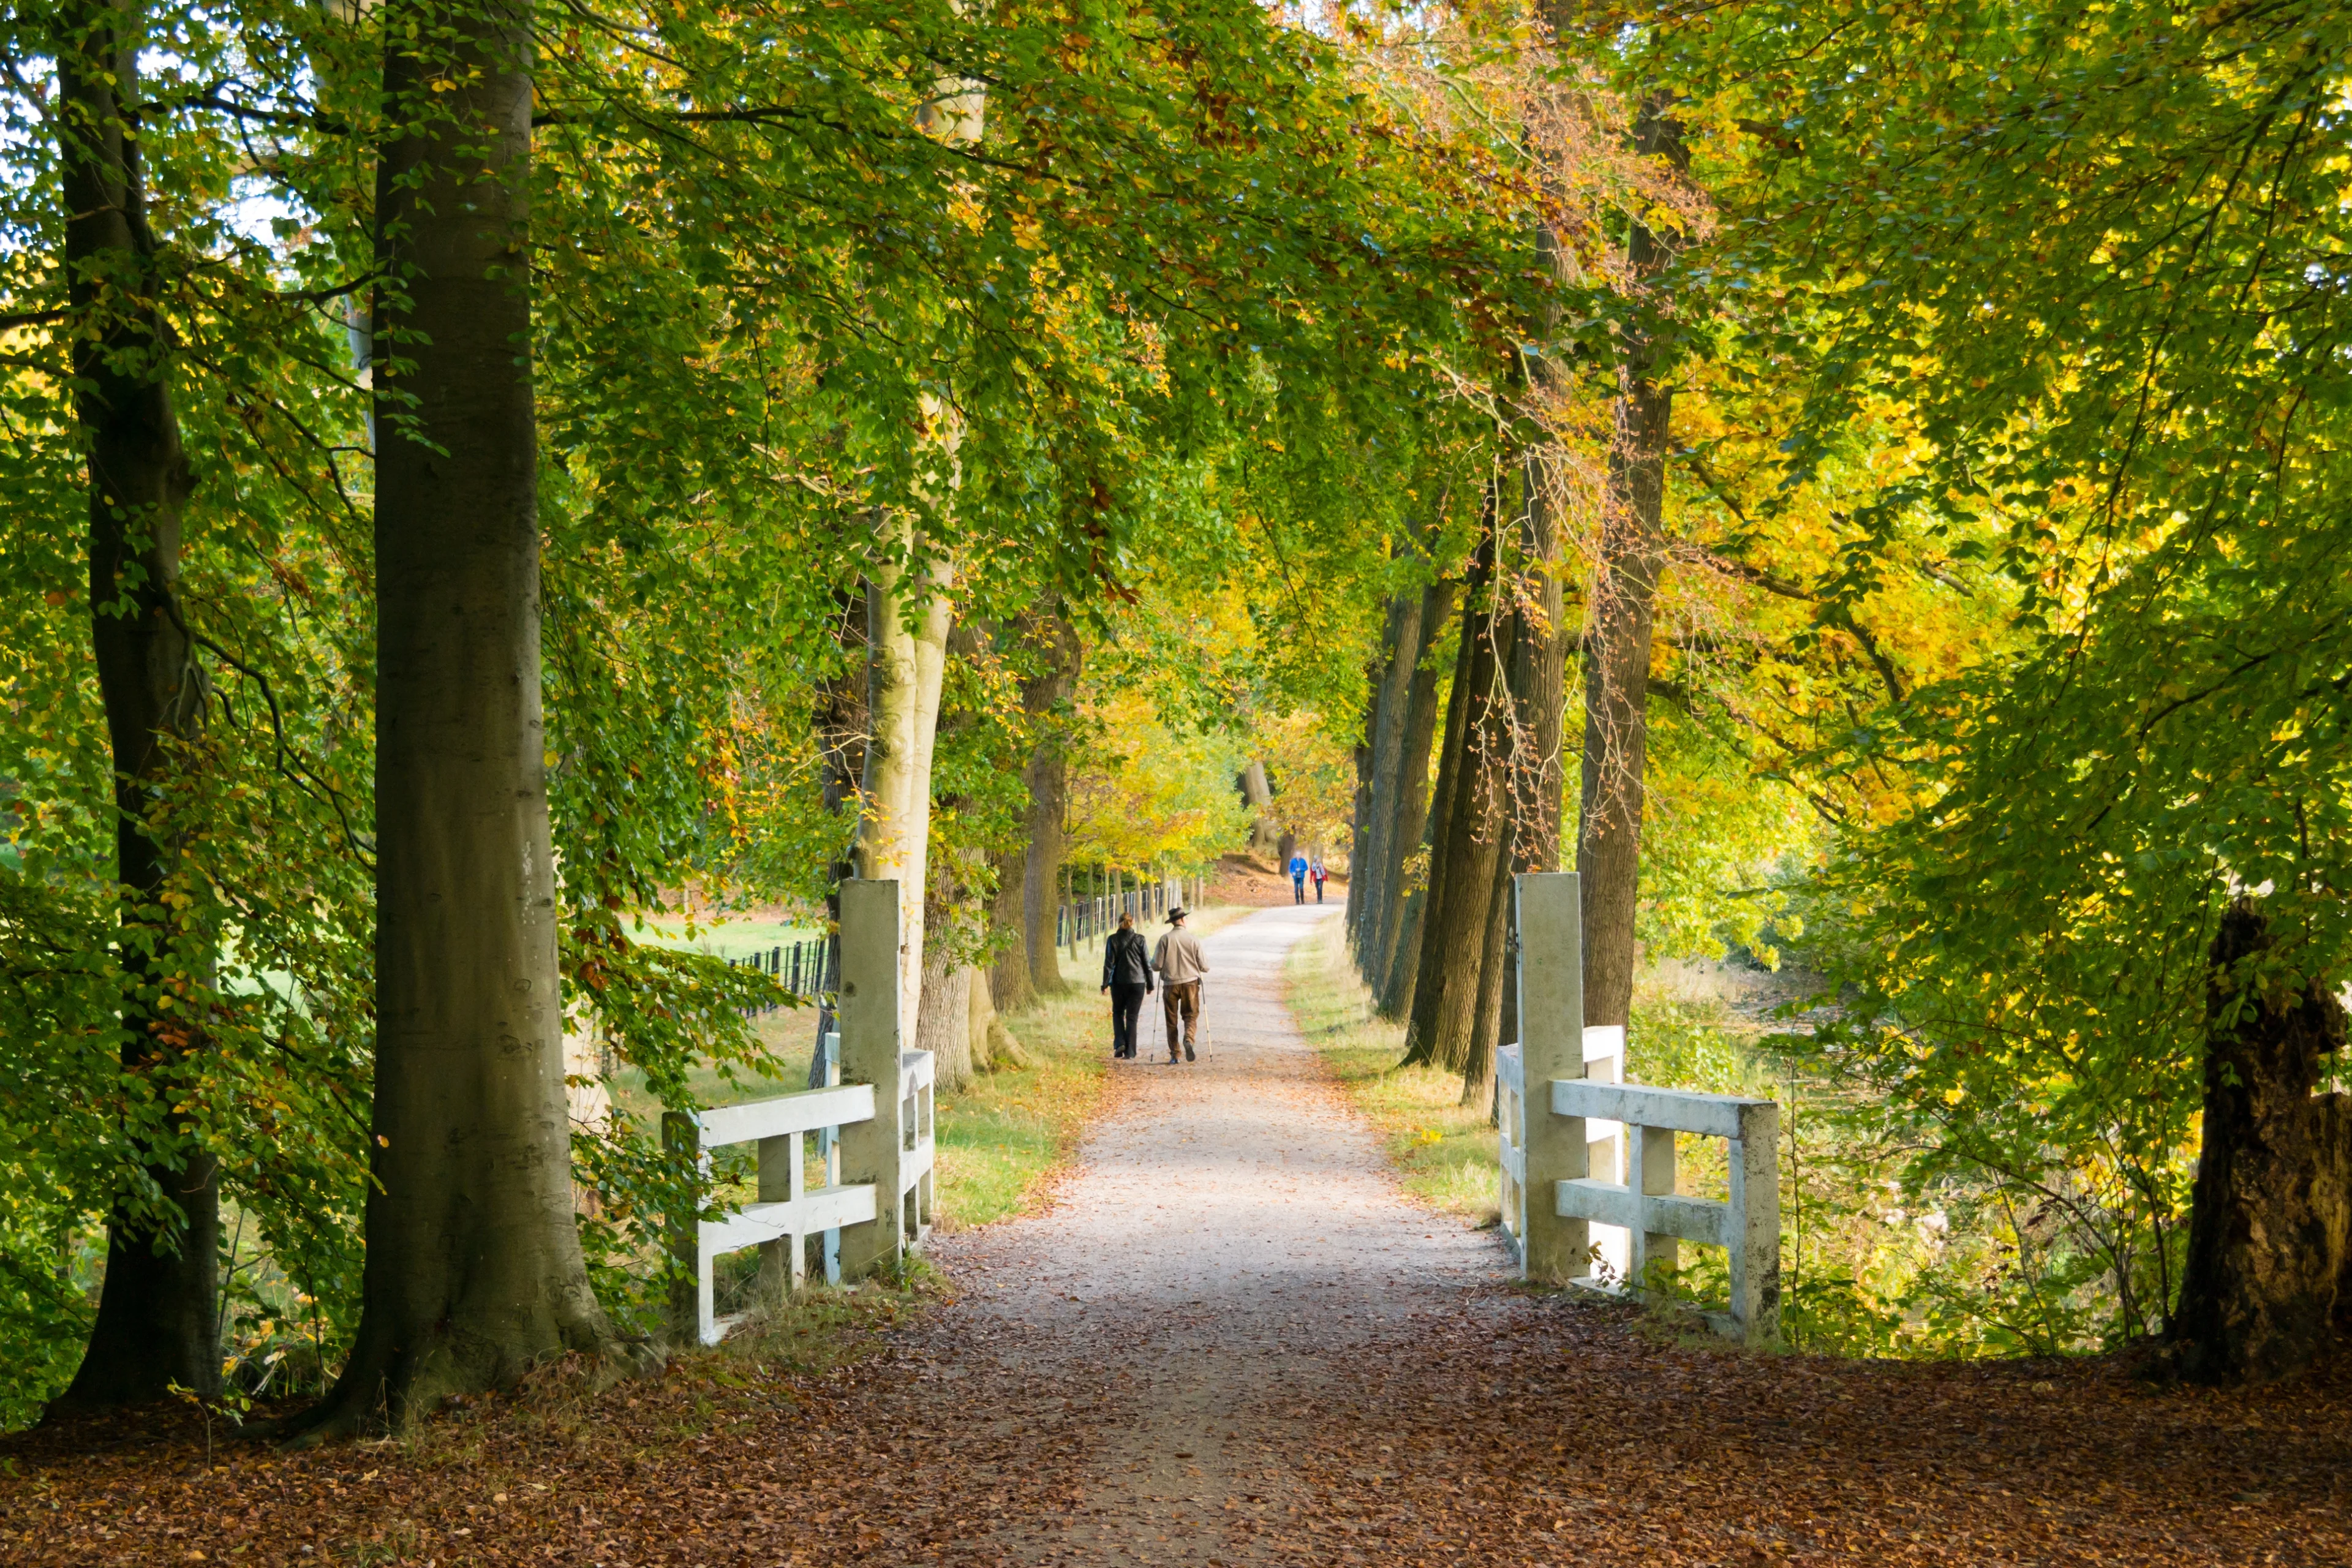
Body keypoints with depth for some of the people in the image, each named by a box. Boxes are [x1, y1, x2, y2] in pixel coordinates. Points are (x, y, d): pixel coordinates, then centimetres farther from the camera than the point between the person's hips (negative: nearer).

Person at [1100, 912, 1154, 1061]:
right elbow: (1147, 963, 1)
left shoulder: (1113, 940, -3)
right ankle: (1129, 1053, 2)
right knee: (1132, 1017, 5)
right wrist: (1150, 984, 8)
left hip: (1118, 982, 0)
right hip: (1137, 981, 0)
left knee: (1118, 1013, 18)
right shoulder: (1139, 939, -2)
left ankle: (1120, 1043, -1)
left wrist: (1105, 984, 1)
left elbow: (1109, 963, -4)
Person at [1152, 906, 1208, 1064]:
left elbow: (1156, 965, -5)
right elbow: (1204, 967, 0)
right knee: (1191, 1015, 8)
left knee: (1172, 1020, 9)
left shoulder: (1165, 939, -6)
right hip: (1190, 982, 0)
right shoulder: (1193, 939, -4)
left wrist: (1153, 962, 18)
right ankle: (1188, 1039, -21)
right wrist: (1207, 964, 23)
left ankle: (1174, 1054, 7)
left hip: (1170, 984, 0)